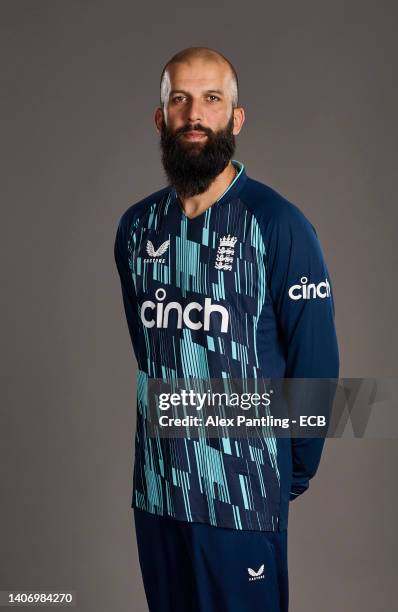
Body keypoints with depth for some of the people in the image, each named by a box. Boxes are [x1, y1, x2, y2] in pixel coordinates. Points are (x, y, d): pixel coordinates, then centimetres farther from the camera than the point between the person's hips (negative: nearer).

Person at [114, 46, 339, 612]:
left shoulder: (279, 225, -11)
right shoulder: (137, 226, 4)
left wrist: (292, 475, 0)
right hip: (156, 485, 5)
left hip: (245, 495, -4)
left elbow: (315, 363, -7)